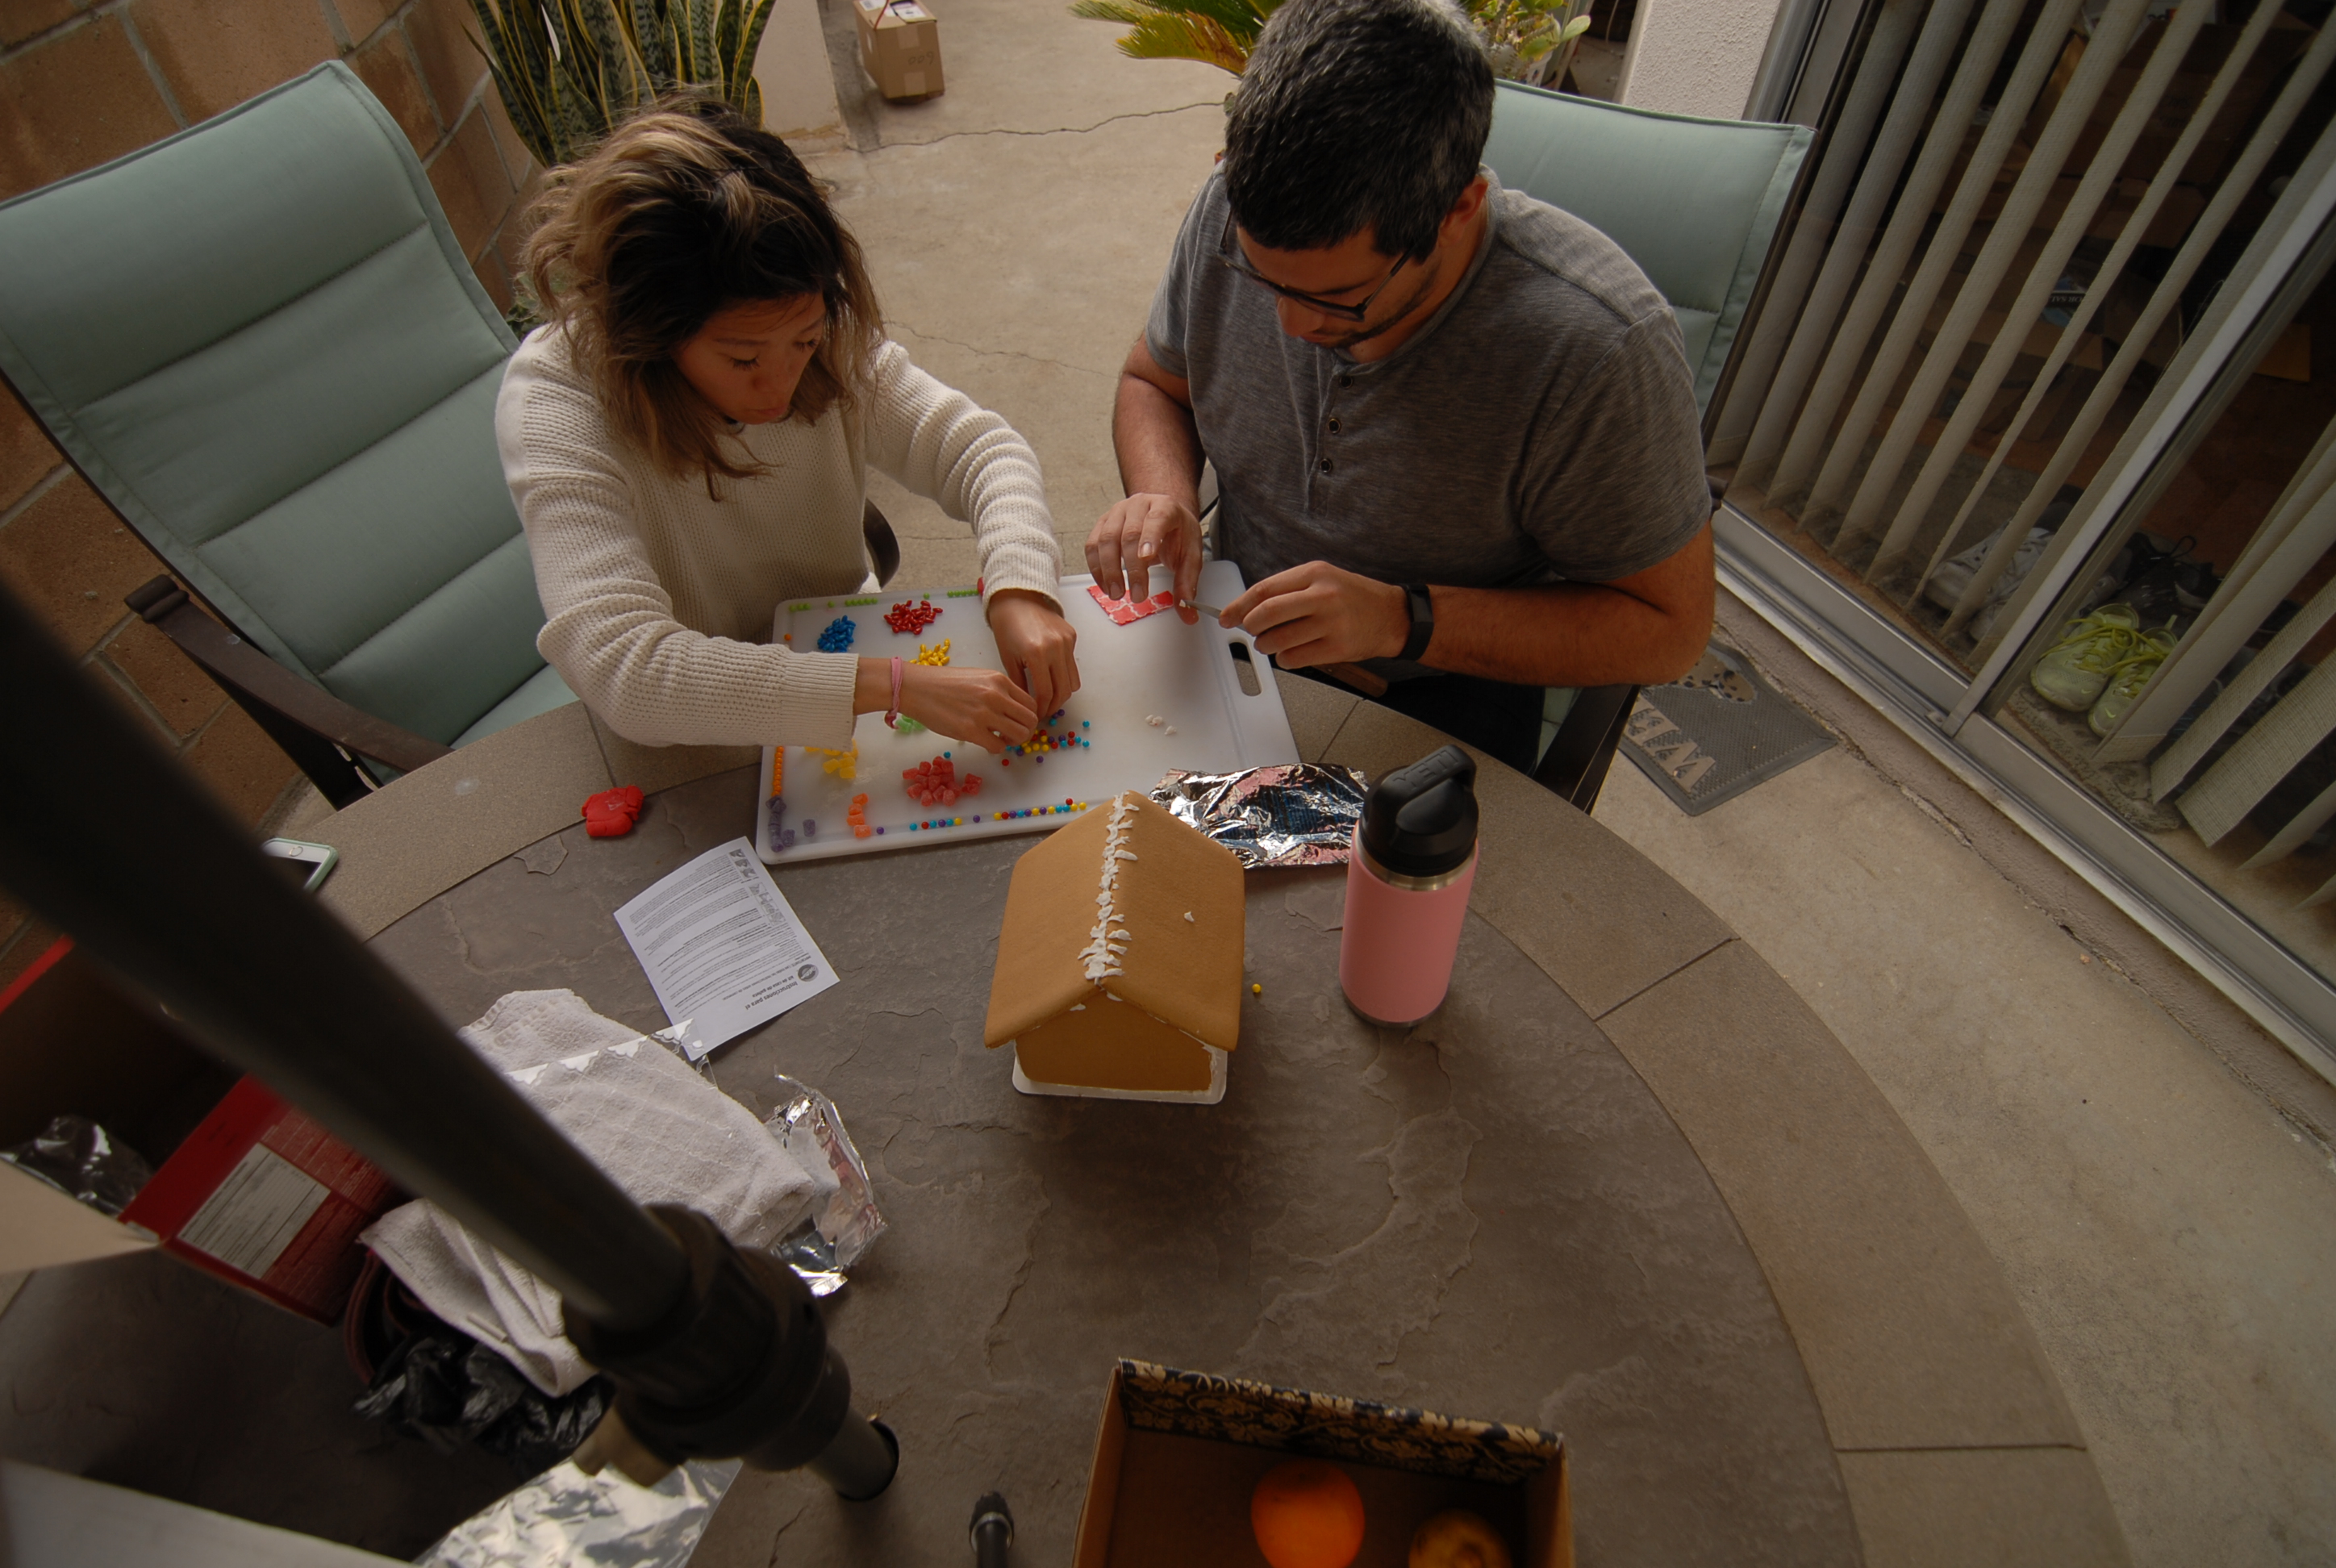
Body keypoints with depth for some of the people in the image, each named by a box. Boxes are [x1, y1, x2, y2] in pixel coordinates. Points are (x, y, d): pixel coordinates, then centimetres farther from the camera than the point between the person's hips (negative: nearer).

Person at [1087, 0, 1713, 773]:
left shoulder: (1594, 350, -28)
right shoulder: (1232, 211, -13)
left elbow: (1669, 627, -18)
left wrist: (1403, 621, -29)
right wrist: (1165, 497, -17)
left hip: (1444, 689, -1)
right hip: (1240, 642, 2)